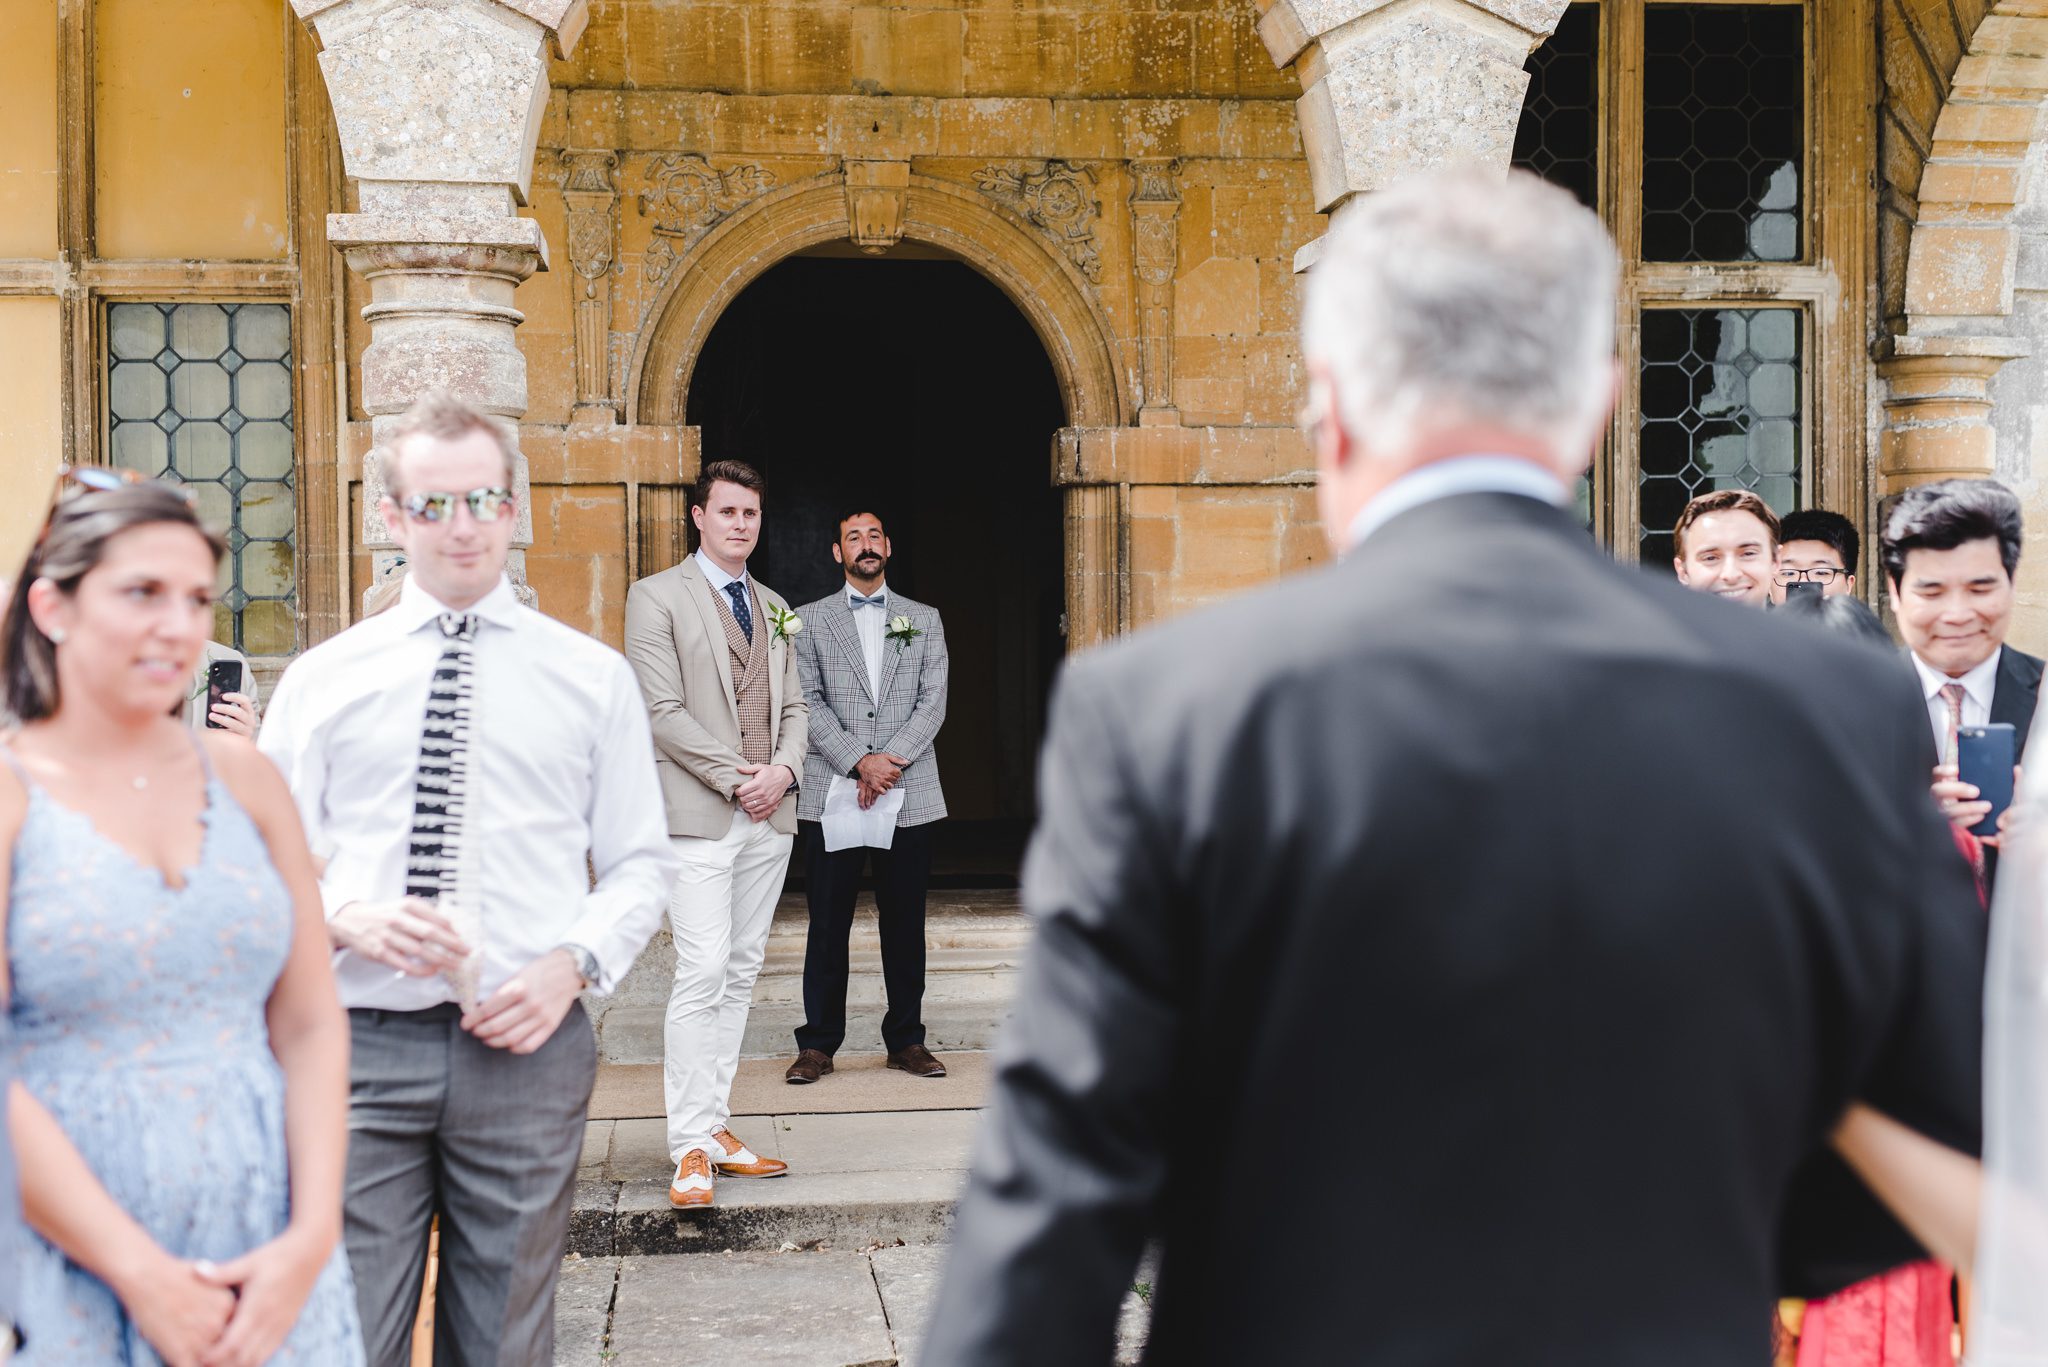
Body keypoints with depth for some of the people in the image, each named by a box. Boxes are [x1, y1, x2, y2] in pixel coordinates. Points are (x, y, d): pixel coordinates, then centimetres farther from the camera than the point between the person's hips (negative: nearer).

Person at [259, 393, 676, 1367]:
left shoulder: (592, 677, 8)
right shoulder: (320, 681, 7)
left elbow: (639, 866, 8)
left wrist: (572, 964, -10)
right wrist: (345, 919, -13)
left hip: (526, 1047, 1)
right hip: (359, 1047, 0)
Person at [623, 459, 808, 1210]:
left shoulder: (774, 606, 19)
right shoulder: (656, 597, -1)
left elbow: (794, 705, 17)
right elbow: (663, 712, -9)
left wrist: (783, 767, -3)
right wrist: (736, 777, -14)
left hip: (770, 815, 6)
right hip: (698, 815, -6)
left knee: (742, 973, 8)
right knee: (702, 972, -11)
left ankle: (716, 1125, 14)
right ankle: (691, 1146, -6)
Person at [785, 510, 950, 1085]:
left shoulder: (924, 620, 13)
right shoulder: (811, 620, 8)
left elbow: (933, 702, 4)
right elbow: (808, 702, -1)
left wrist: (890, 760, -11)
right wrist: (859, 761, -13)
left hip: (909, 795, 1)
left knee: (905, 924, 6)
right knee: (827, 924, 1)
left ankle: (906, 1039, 15)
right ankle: (818, 1043, 10)